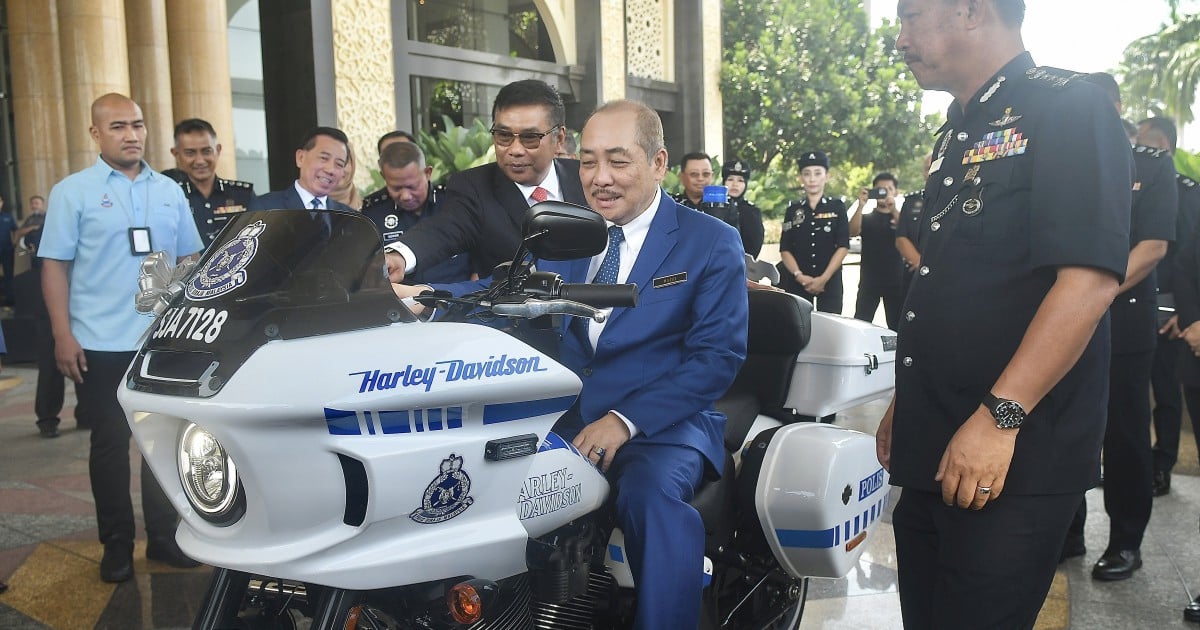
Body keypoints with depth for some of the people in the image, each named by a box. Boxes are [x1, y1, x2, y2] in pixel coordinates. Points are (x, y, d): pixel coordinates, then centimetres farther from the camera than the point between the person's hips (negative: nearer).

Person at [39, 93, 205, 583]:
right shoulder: (72, 192, -1)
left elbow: (190, 260, 13)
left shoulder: (169, 190, 9)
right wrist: (62, 336, -11)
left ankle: (164, 535, 22)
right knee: (110, 443, 6)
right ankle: (116, 544, 19)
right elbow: (55, 266, -4)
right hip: (100, 345, -3)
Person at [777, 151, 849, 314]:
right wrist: (799, 276, -13)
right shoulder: (793, 210, 9)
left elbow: (843, 246, -2)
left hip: (830, 280, -1)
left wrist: (824, 278, -11)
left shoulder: (837, 207, 5)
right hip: (797, 282, 1)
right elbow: (785, 249, 3)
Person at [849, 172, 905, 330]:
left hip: (896, 281, 0)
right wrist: (861, 205, -20)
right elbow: (852, 232, -8)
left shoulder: (901, 217, 11)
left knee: (897, 327, 2)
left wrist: (893, 209, -24)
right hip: (869, 280, 0)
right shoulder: (866, 218, 12)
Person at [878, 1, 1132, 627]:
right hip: (934, 453, 8)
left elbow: (1089, 280, -20)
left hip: (1015, 459, -8)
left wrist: (1000, 417, -25)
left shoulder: (1067, 109, -9)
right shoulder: (956, 136, 17)